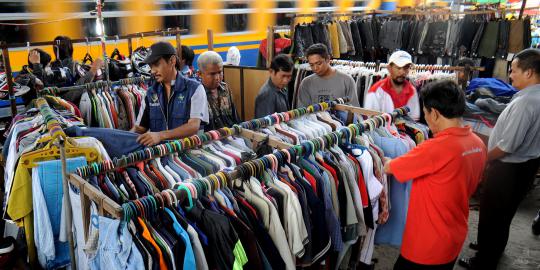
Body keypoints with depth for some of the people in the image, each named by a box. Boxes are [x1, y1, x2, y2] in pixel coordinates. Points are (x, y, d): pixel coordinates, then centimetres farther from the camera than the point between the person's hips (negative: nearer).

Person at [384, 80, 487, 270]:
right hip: (455, 239, 7)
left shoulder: (435, 148, -29)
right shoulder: (478, 144, -4)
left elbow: (388, 168, -16)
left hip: (427, 245, -7)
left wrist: (384, 161, 6)